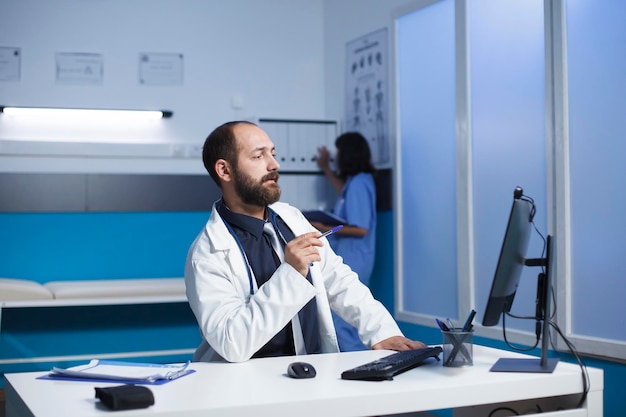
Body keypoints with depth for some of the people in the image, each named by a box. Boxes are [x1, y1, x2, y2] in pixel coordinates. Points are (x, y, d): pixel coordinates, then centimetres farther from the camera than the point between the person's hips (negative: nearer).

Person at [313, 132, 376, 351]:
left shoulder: (358, 184, -20)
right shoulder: (357, 181, 10)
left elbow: (360, 229, -24)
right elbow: (346, 194, 36)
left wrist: (325, 227, -19)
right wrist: (326, 169, 40)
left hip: (351, 262, -11)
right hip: (351, 260, 11)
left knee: (340, 321, -9)